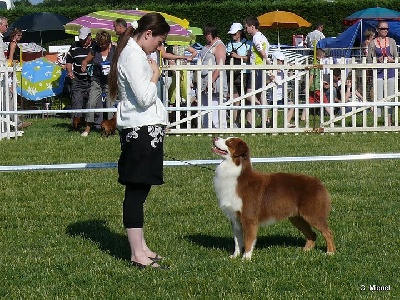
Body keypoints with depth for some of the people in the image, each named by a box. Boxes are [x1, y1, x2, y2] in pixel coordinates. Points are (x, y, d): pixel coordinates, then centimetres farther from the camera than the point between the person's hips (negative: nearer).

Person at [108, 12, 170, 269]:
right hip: (141, 130, -11)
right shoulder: (133, 56, -15)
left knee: (139, 190, 13)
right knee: (136, 191, -8)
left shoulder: (136, 54, 18)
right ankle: (138, 254, -6)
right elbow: (144, 98, -21)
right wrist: (155, 76, -8)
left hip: (146, 129, 11)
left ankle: (141, 248, 18)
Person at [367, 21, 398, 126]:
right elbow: (369, 60, 3)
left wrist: (392, 60, -9)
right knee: (379, 99, -8)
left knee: (390, 99, 6)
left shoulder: (391, 41, 8)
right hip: (379, 73, -2)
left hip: (390, 73, 3)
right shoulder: (373, 43, 2)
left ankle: (389, 122, 13)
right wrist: (378, 60, -15)